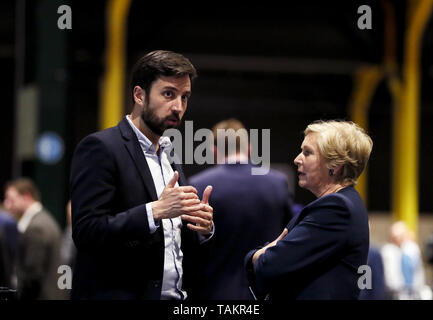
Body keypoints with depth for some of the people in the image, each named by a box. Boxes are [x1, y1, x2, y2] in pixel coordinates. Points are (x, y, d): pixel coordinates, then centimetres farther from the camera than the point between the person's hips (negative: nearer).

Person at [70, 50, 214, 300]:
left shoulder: (169, 156, 16)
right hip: (120, 293, -7)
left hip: (176, 295, 7)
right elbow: (86, 231, -17)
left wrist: (204, 228, -1)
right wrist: (155, 211, -24)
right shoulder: (101, 148, -7)